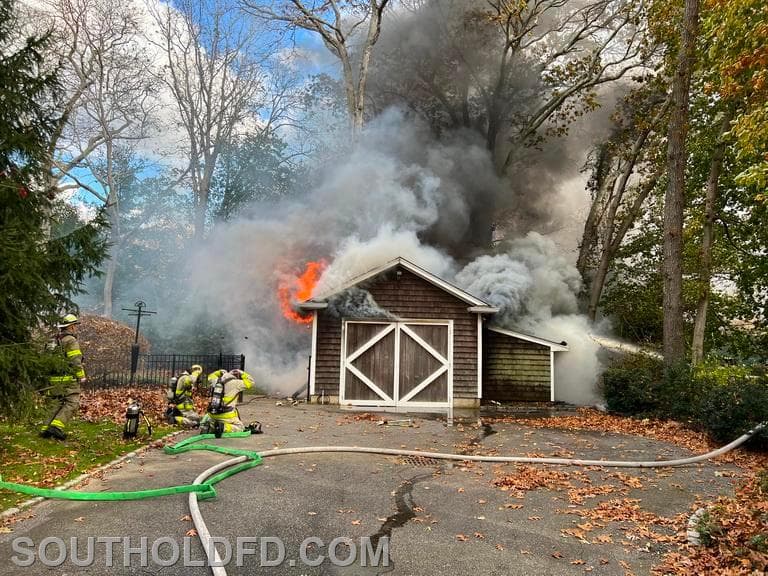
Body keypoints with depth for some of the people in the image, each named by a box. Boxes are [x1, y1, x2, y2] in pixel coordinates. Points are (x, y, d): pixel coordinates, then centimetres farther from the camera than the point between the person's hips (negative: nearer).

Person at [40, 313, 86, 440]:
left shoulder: (55, 341, 14)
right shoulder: (71, 340, -11)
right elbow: (75, 361, -17)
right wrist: (81, 376, -10)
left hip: (56, 379, 8)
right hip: (69, 378, -8)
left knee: (60, 404, 15)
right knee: (72, 403, -6)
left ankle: (46, 429, 11)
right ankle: (56, 427, -19)